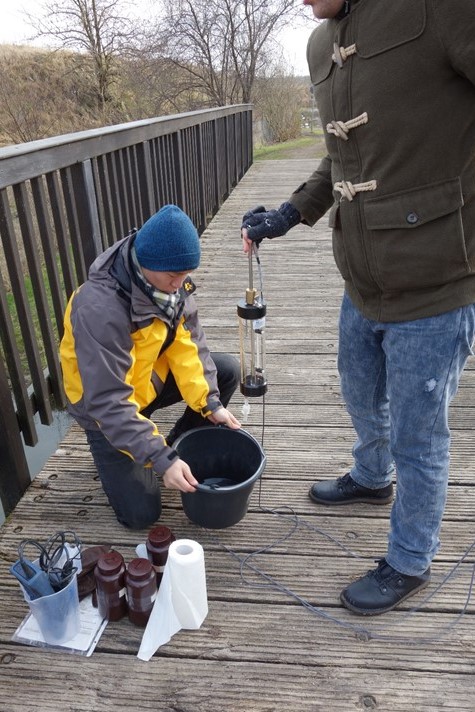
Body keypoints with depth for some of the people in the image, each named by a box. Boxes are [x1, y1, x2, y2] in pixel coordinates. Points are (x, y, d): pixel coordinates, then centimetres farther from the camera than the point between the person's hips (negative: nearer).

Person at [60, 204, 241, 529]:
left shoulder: (171, 279, -14)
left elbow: (188, 341, -8)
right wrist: (161, 459, -38)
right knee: (142, 514, -9)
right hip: (105, 407, -6)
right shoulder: (100, 308, -37)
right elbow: (108, 402, -36)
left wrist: (210, 402, -17)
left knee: (227, 371, -7)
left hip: (152, 375, 6)